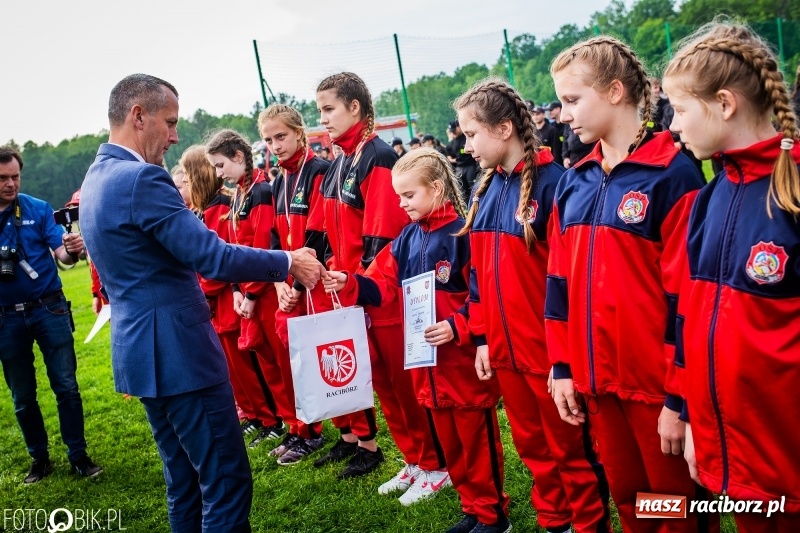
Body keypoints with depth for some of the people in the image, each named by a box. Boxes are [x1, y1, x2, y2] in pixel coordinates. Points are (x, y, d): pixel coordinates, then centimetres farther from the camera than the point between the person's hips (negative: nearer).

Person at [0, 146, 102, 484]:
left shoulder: (39, 209, -2)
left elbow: (60, 253, -8)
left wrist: (72, 250, -31)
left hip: (49, 308, -1)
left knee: (66, 386, 1)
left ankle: (78, 455, 13)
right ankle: (39, 459, 27)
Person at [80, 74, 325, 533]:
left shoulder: (97, 178, 13)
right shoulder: (142, 178, -19)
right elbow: (213, 257, -23)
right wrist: (288, 263, -11)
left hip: (141, 350, 10)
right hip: (178, 350, -10)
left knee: (185, 481, 20)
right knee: (228, 481, -1)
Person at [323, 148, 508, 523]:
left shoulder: (463, 234, -14)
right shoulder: (407, 238, 8)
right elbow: (383, 285, 4)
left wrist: (458, 327, -25)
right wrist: (349, 285, -11)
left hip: (463, 355, -7)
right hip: (425, 356, 8)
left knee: (477, 436, 5)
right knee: (447, 436, 17)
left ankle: (490, 512, 22)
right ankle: (473, 506, 32)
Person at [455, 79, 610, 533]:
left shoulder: (551, 180, -15)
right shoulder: (487, 189, 8)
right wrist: (482, 336, 10)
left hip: (550, 348, -7)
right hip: (506, 349, 7)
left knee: (571, 449, 8)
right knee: (532, 444, 20)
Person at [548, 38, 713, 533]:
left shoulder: (673, 172, -13)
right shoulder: (573, 182, 6)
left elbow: (685, 294, -15)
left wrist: (679, 397, -13)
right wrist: (562, 365, 7)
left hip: (657, 381, -5)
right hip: (597, 379, 6)